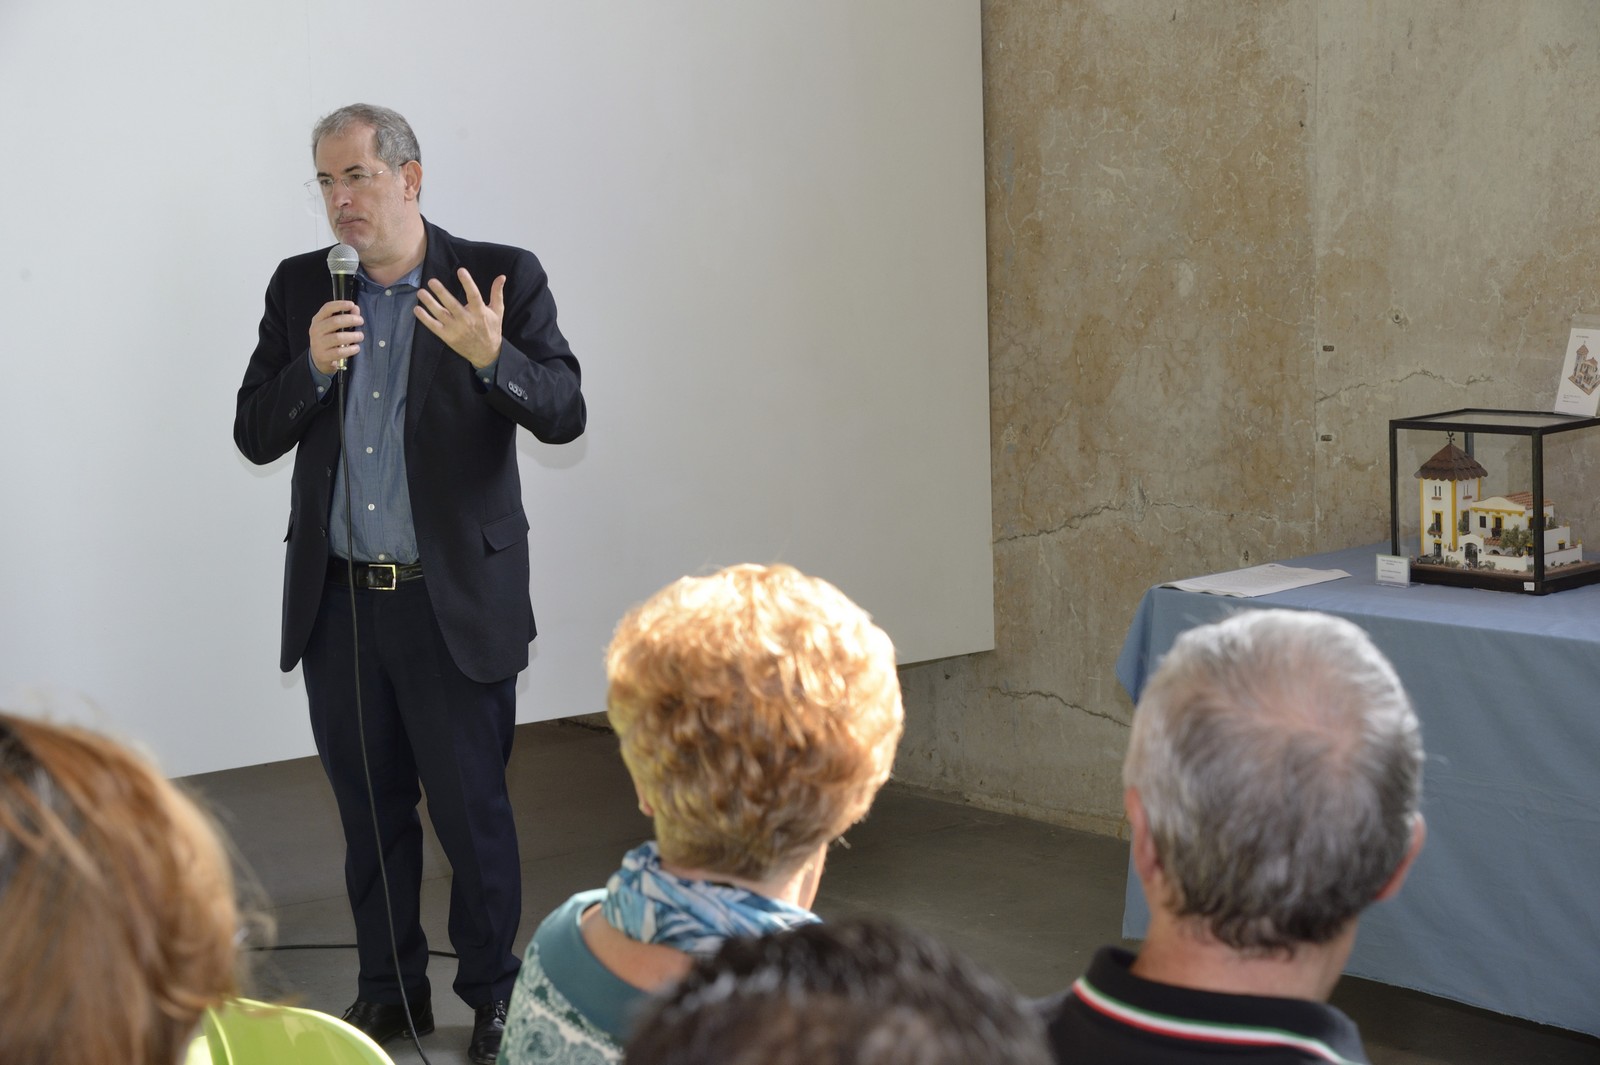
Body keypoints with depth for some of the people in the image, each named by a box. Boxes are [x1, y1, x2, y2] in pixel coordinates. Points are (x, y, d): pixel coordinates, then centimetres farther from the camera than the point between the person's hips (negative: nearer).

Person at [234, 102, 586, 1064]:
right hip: (337, 599, 4)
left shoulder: (502, 278, -5)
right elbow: (254, 436, 4)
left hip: (454, 601, -4)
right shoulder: (300, 288, 6)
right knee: (370, 807, 14)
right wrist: (311, 366, -15)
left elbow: (564, 414, -12)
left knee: (472, 805, 2)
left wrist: (494, 358, -31)